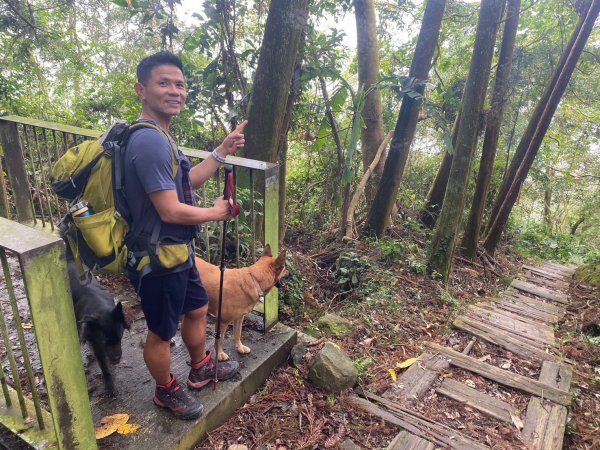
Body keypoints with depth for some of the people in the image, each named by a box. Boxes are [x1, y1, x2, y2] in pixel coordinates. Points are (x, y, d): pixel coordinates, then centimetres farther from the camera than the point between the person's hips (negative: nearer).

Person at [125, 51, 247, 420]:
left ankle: (201, 370, 48)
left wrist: (223, 151, 10)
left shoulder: (159, 136, 8)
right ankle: (167, 392, 37)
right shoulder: (151, 141, -26)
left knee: (198, 308, 25)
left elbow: (187, 182, 16)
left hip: (177, 251, 10)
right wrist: (216, 213, -10)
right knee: (162, 331, 12)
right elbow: (170, 210, -27)